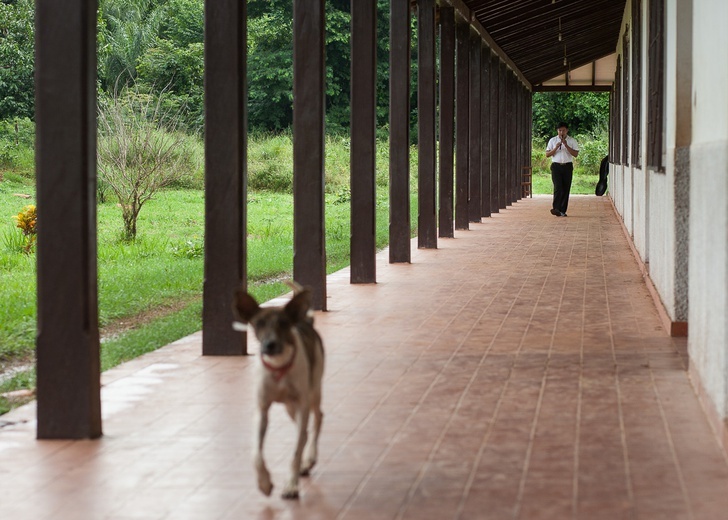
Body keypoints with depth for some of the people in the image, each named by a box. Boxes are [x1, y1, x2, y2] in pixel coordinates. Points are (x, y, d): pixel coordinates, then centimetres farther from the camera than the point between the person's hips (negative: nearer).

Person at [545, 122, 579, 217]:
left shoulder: (572, 141, 6)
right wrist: (556, 148, -11)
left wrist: (566, 145, -14)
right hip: (556, 166, -1)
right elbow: (547, 154, 6)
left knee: (566, 189, 1)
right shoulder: (552, 140, 9)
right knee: (558, 187, -15)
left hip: (567, 166, 1)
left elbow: (575, 154, -5)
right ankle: (556, 208, -23)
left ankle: (563, 211, 6)